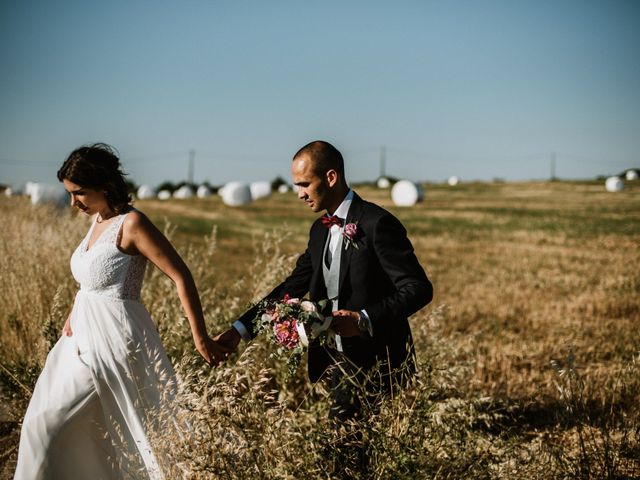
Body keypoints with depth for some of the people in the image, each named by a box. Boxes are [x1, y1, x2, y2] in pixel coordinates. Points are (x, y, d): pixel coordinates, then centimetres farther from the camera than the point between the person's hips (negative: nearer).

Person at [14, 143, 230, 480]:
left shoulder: (131, 223, -17)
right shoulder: (98, 220, 8)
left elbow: (181, 276, -18)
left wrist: (200, 339, -18)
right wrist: (75, 314, 10)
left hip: (114, 341, -9)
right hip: (88, 336, 9)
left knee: (49, 425, -5)